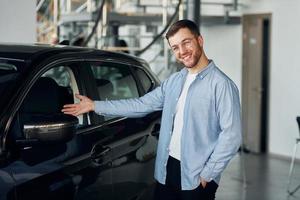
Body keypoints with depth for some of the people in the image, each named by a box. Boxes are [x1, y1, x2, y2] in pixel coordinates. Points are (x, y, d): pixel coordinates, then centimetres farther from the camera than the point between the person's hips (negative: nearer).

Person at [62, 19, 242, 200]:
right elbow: (141, 105, 14)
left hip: (196, 179, -6)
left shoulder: (222, 85, -11)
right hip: (166, 171, 6)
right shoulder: (174, 81, 12)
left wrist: (208, 174, -14)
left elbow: (232, 135, -15)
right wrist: (95, 106, 12)